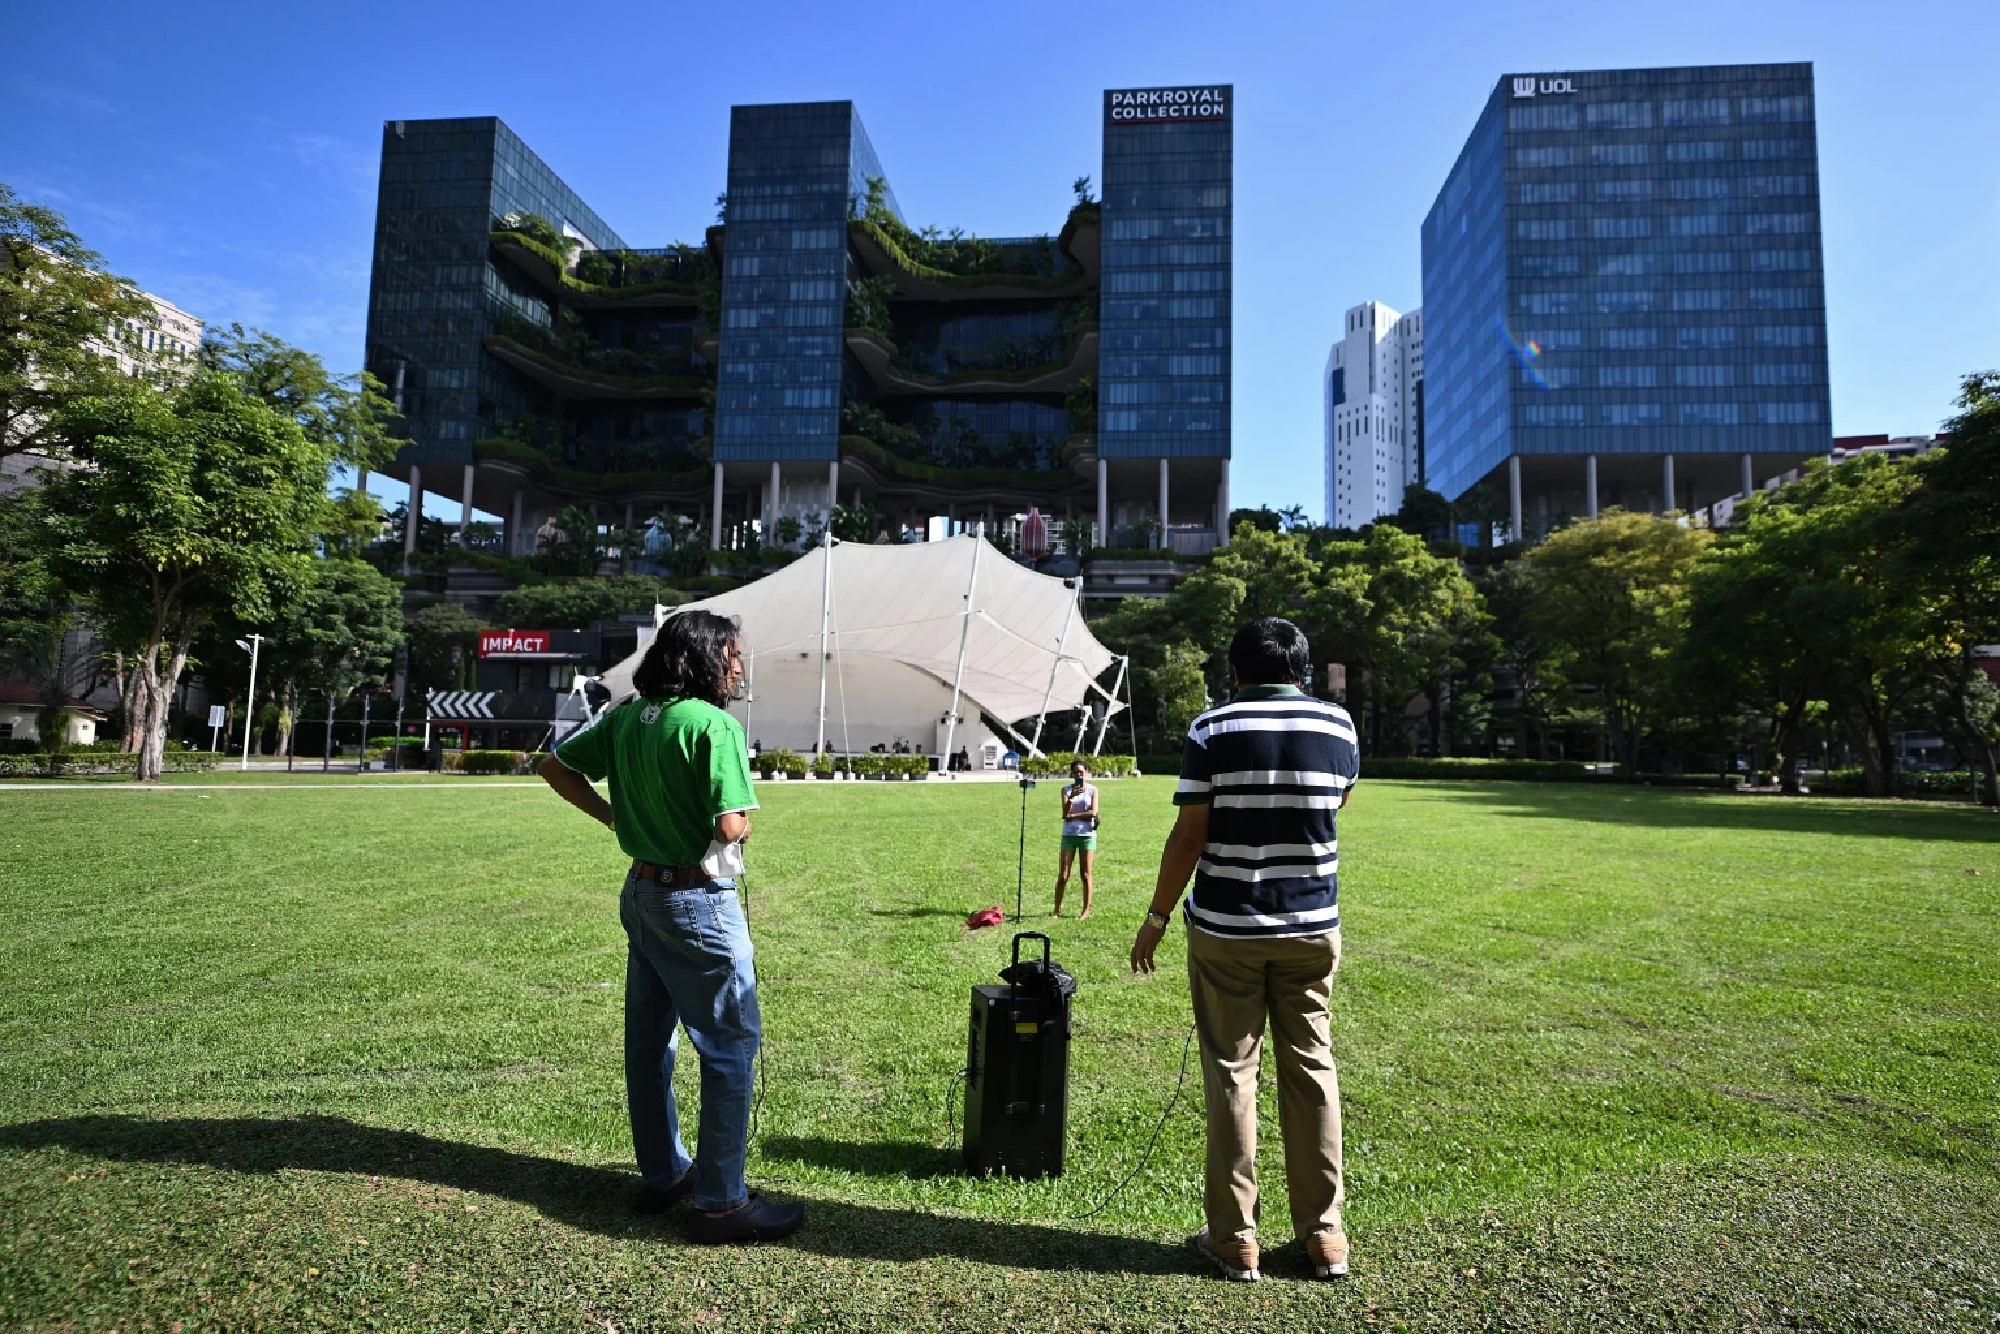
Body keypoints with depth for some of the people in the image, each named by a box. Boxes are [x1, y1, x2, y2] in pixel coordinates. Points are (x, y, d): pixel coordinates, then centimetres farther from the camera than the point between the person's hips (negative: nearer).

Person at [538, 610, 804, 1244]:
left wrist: (616, 817, 12)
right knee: (732, 1044, 1)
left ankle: (662, 1174, 32)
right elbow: (732, 826, -25)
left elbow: (557, 768, 13)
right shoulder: (714, 724, -20)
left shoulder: (626, 716, 5)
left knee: (648, 1040, 17)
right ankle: (722, 1203, 7)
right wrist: (741, 823, -3)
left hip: (641, 893, 9)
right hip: (698, 902, -9)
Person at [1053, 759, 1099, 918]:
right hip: (1069, 835, 1)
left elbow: (1093, 812, -10)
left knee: (1086, 875, 2)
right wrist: (1071, 797, -25)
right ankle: (1057, 909, 6)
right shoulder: (1066, 790, 5)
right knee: (1063, 875, -1)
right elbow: (1065, 813, -9)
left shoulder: (1093, 790, 3)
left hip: (1087, 835, -1)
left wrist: (1073, 815, -9)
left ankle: (1086, 910, 10)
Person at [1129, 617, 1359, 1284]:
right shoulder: (1339, 726, 0)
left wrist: (1156, 917, 0)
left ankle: (1234, 1238, 13)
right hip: (1312, 928, 3)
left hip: (1225, 928, -3)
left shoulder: (1212, 729, -9)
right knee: (1312, 1067, 13)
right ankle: (1325, 1233, 22)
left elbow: (1187, 837, -10)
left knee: (1231, 1072, 6)